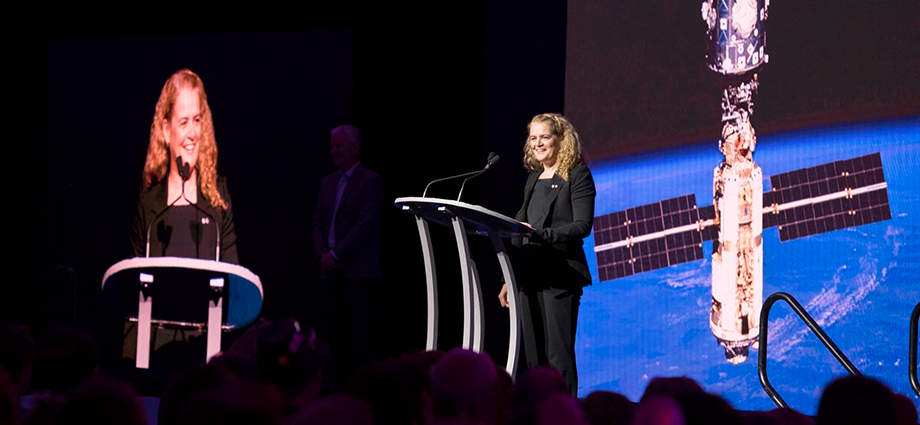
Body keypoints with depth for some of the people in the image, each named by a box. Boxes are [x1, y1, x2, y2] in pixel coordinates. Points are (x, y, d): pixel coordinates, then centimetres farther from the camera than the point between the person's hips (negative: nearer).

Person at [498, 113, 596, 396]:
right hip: (530, 274, 7)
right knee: (533, 357, 4)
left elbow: (582, 226, -11)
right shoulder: (534, 179, 19)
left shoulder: (577, 175, -2)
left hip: (560, 275, -7)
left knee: (559, 356, -11)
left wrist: (541, 234, -22)